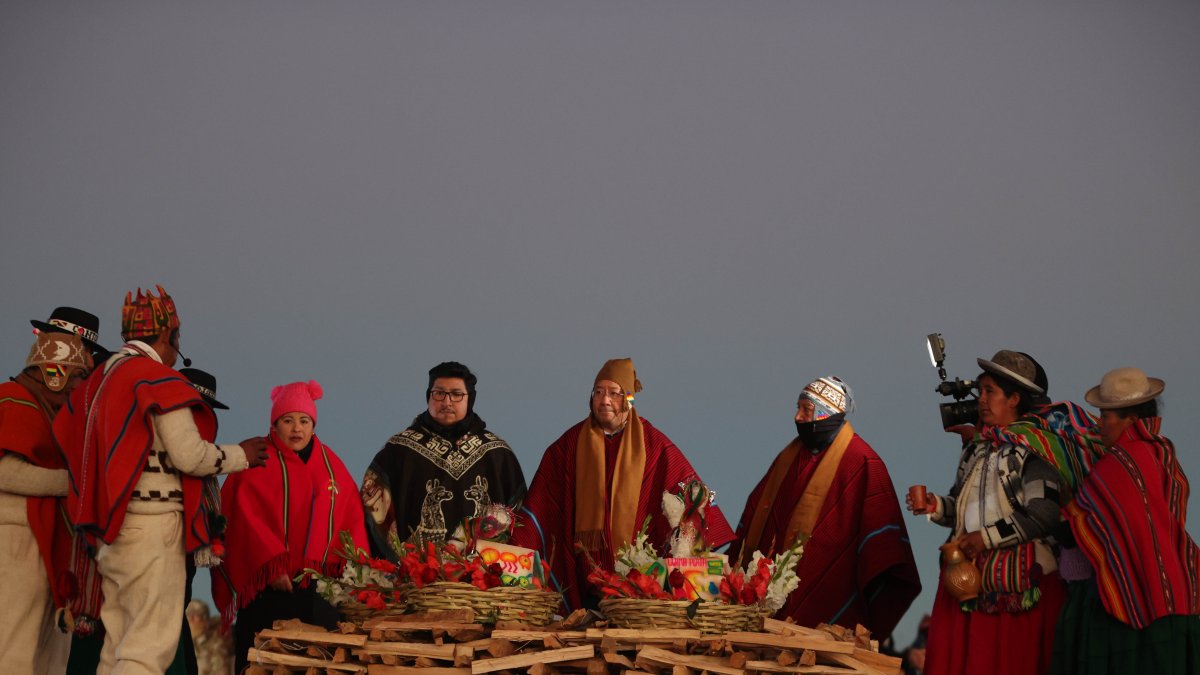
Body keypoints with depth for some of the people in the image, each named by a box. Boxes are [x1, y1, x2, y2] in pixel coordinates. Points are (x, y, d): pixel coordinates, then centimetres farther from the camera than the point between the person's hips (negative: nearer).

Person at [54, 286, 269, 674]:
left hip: (112, 530, 9)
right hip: (152, 525, -9)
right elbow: (190, 456, -13)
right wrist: (240, 456, 4)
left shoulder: (102, 378, 15)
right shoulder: (159, 378, -10)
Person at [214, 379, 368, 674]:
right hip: (269, 585, -4)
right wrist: (272, 565, -18)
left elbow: (352, 519, 11)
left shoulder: (331, 465, 16)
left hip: (322, 586, 4)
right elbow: (246, 517, -8)